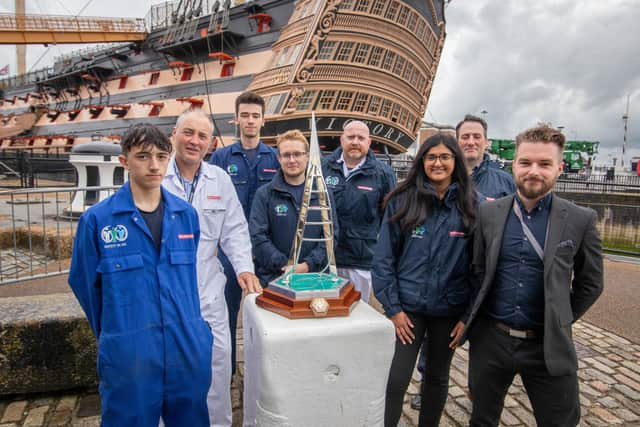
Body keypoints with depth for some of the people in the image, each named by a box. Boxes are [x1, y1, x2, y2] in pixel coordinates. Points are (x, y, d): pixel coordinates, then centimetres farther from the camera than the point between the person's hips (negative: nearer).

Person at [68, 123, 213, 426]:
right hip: (128, 354, -3)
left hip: (189, 348, 3)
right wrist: (112, 334, 11)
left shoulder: (186, 215, 3)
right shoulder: (97, 219, -8)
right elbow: (85, 284, 2)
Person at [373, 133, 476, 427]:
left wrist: (468, 314, -2)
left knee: (437, 378, 19)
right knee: (395, 380, 0)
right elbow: (384, 258, -5)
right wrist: (392, 308, -8)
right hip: (407, 307, -1)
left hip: (450, 310, 2)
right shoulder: (402, 201, -6)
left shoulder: (471, 205, -3)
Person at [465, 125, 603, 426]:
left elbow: (590, 283, 5)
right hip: (490, 339, 2)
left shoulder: (580, 220, -5)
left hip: (548, 345, -1)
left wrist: (560, 321, 4)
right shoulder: (488, 213, -1)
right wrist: (482, 314, 6)